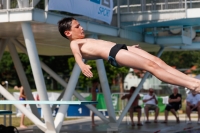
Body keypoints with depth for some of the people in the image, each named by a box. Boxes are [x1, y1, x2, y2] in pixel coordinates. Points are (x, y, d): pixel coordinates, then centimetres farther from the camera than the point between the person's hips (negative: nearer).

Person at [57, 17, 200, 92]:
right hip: (114, 54, -9)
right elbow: (77, 53, -14)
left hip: (120, 47, 9)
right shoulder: (74, 43, 7)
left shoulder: (87, 41, 33)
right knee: (151, 65, -19)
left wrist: (128, 47, 44)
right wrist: (82, 65, -38)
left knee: (157, 60, -8)